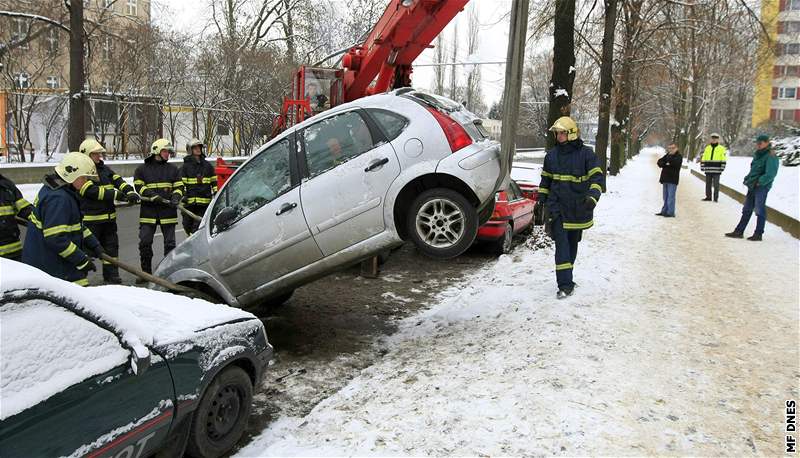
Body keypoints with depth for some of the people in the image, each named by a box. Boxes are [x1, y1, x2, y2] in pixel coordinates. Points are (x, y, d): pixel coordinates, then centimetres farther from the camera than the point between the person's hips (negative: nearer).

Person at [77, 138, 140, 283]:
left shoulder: (105, 169, 13)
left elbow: (118, 180, 2)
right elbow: (93, 191, -22)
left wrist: (130, 192, -18)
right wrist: (116, 194, -25)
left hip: (109, 216, 8)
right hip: (90, 218, -8)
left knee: (111, 246, 14)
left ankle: (111, 275, 26)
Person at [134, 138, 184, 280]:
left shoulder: (173, 169, 13)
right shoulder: (142, 169, 7)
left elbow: (179, 186, 9)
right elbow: (139, 186, -2)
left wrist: (176, 197, -12)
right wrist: (154, 196, -17)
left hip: (168, 211, 1)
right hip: (148, 211, -1)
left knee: (170, 243, 3)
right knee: (144, 242, -1)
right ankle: (146, 272, 11)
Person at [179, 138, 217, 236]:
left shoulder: (208, 166, 13)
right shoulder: (185, 166, 4)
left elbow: (214, 182, 17)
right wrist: (182, 197, -10)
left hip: (204, 203, 1)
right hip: (189, 202, -1)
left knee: (198, 227, -7)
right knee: (188, 225, 7)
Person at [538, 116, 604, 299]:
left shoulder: (586, 154, -5)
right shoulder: (551, 155, 5)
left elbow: (597, 178, -9)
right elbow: (545, 180, 16)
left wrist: (592, 197, -25)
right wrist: (541, 201, 13)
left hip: (578, 208, 0)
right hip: (557, 207, 1)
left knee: (572, 244, 14)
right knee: (562, 245, -10)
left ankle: (566, 278, 30)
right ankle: (565, 284, -10)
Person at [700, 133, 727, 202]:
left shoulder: (722, 149, 3)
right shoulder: (707, 148, 14)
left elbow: (723, 159, 0)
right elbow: (703, 158, 15)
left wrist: (722, 167, -8)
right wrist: (702, 167, 8)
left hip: (716, 170, -4)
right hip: (708, 170, 4)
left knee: (716, 184, -3)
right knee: (708, 184, 8)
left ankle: (716, 198, 1)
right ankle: (708, 197, 17)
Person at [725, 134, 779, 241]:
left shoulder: (771, 157, -12)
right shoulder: (757, 155, 15)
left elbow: (770, 174, -19)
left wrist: (759, 182, -20)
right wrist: (748, 179, 10)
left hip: (762, 187, -9)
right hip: (752, 186, 9)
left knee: (760, 210, -2)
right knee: (747, 210, 12)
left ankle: (758, 234, 6)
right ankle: (739, 231, 17)